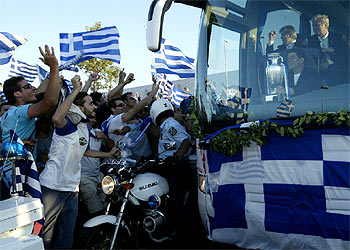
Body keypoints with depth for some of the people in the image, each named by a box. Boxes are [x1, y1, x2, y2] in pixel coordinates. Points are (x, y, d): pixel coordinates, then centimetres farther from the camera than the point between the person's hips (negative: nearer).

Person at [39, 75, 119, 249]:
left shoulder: (86, 128, 16)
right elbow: (56, 118, -38)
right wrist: (75, 90, -33)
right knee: (44, 234, 0)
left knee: (66, 236, 16)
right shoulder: (68, 123, -12)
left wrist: (108, 154, 28)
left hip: (72, 187, 8)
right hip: (53, 186, -8)